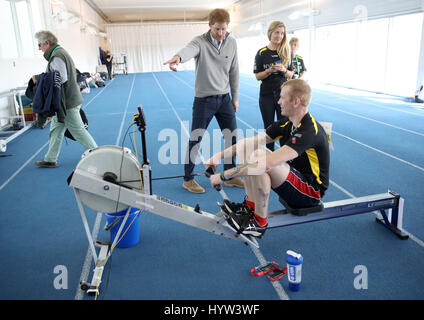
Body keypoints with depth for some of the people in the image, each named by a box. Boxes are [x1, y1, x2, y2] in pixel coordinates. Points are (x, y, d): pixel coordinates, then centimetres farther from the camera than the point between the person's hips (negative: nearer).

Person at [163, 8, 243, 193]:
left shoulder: (232, 43, 2)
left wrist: (235, 98, 8)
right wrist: (178, 57, -60)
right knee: (195, 140, 1)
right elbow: (190, 49, -37)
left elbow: (234, 72, 8)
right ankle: (188, 179, 18)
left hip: (224, 99, 5)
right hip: (204, 100, -4)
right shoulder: (200, 42, -13)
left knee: (232, 137, 9)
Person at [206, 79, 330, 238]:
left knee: (260, 158, -32)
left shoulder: (310, 131, -29)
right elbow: (251, 141, 4)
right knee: (245, 148, 2)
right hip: (294, 177, 9)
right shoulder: (286, 123, 1)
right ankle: (250, 206, 3)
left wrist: (224, 175, -34)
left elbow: (267, 163, -38)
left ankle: (259, 222, -16)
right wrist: (220, 155, -7)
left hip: (312, 192, -9)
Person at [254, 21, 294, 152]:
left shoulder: (286, 52, 3)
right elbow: (257, 76, 0)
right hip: (266, 95, -1)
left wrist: (284, 70, -15)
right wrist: (269, 71, -19)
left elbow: (291, 74, 7)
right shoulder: (262, 53, -2)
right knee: (269, 127, 8)